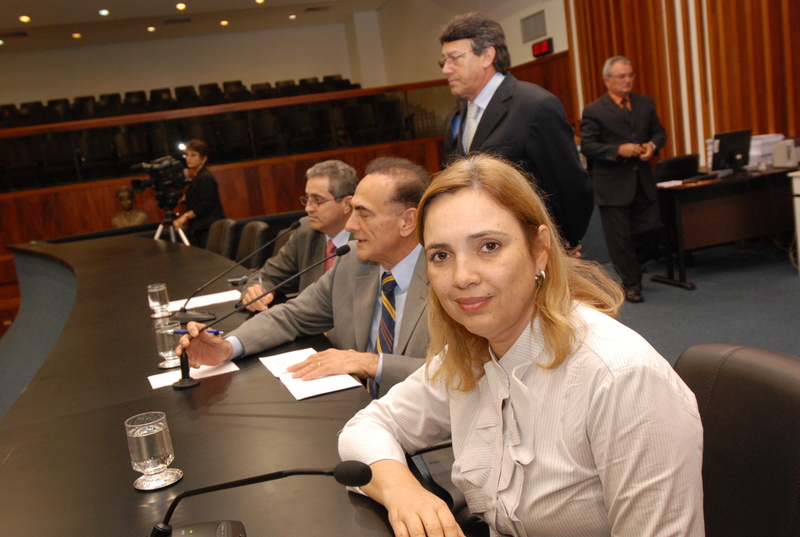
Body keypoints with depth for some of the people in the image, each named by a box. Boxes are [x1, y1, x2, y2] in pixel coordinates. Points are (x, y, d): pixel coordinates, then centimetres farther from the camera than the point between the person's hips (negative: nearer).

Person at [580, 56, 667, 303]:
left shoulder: (645, 103, 11)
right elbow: (587, 146, -10)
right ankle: (630, 284, 17)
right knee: (620, 238, 2)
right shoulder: (594, 111, -5)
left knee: (650, 230, 3)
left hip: (643, 183, 5)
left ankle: (631, 266, 32)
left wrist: (652, 145, -7)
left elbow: (659, 132, 16)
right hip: (613, 186, -4)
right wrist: (618, 150, -21)